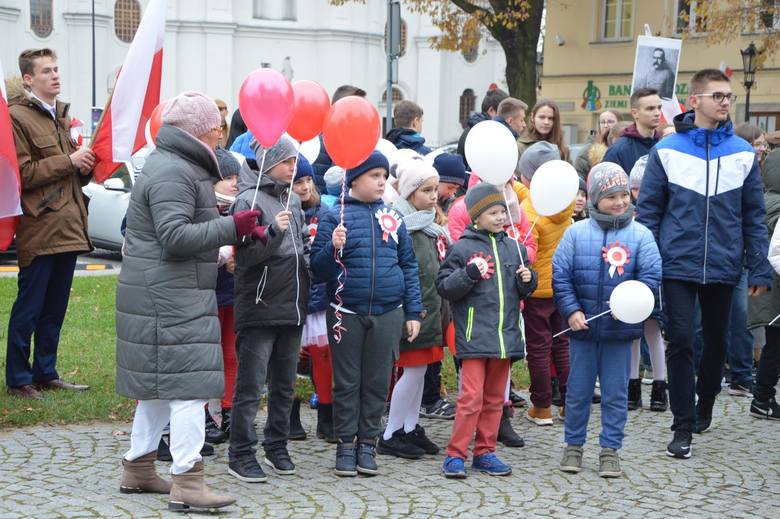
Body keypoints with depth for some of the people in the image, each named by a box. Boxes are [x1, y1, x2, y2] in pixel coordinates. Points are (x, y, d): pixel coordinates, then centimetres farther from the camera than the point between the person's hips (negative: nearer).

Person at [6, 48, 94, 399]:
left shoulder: (62, 115, 20)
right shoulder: (17, 117, -7)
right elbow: (22, 175, -16)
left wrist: (86, 165, 5)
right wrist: (69, 162, -13)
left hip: (68, 228, 8)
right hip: (39, 229, -8)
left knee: (55, 308, 13)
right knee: (29, 310, -2)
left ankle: (46, 373, 22)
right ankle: (18, 380, 6)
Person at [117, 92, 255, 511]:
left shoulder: (177, 166, 19)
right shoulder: (173, 173, -16)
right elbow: (174, 237, -23)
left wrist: (229, 228, 19)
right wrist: (232, 228, -23)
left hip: (166, 298, 11)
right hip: (171, 300, -11)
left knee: (160, 386, 17)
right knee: (190, 383, -11)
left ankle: (138, 468, 26)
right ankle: (186, 482, -10)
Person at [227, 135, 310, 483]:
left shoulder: (293, 199, 13)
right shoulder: (249, 200, -9)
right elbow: (246, 255, -16)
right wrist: (274, 231, -29)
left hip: (292, 308, 7)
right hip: (260, 308, -7)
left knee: (284, 384, 14)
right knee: (251, 386, -3)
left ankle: (277, 447, 24)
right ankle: (240, 454, 4)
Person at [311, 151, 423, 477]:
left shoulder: (393, 217, 9)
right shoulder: (335, 217, -1)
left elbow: (408, 265, 12)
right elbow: (319, 270, -2)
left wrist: (413, 312, 7)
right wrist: (332, 248, -22)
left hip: (388, 314, 3)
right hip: (346, 313, -2)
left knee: (377, 382, 7)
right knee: (347, 382, 5)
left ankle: (368, 444, 17)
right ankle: (346, 445, 14)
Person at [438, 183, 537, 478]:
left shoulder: (514, 248, 11)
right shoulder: (462, 248, -4)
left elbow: (524, 290, 21)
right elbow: (444, 287, -5)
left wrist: (527, 280, -1)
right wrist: (469, 274, -20)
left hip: (506, 334, 5)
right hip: (474, 335, -5)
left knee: (494, 398, 11)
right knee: (471, 396, -9)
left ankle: (485, 452, 20)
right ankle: (455, 455, -1)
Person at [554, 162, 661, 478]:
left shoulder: (640, 235, -3)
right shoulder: (576, 233, -2)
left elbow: (651, 276, -6)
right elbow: (560, 274, -2)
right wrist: (571, 310, -11)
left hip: (621, 330, 0)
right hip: (582, 327, 0)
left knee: (615, 393, 7)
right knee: (578, 391, 11)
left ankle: (610, 450, 18)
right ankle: (573, 446, 25)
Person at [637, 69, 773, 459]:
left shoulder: (743, 153, 3)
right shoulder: (667, 151, -2)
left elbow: (754, 217, 6)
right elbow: (648, 211, 1)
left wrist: (759, 269, 2)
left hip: (723, 266, 2)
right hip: (678, 265, -2)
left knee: (717, 341, 14)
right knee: (681, 342, -6)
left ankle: (704, 406, 36)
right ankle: (683, 426, 1)